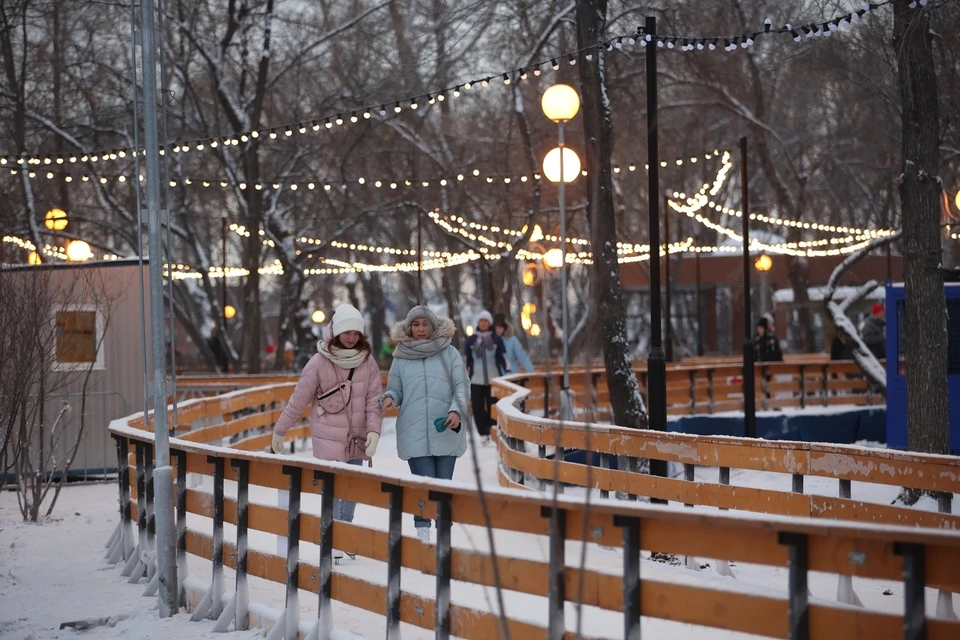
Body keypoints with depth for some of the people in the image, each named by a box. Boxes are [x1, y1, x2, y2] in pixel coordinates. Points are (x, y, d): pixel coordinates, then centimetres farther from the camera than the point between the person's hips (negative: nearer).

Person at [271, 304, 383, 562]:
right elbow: (299, 399, -2)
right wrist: (280, 431, 4)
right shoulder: (320, 362, -8)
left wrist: (374, 430, -13)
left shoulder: (367, 361, 1)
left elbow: (374, 398, 0)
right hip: (328, 436, -4)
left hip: (356, 438, 4)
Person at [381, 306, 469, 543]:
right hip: (415, 434, -1)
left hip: (446, 432, 1)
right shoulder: (401, 358, 7)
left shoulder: (449, 354, 4)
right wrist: (389, 397, -11)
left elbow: (461, 386, 2)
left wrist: (457, 410, -15)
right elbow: (395, 389, 12)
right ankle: (423, 535, -6)